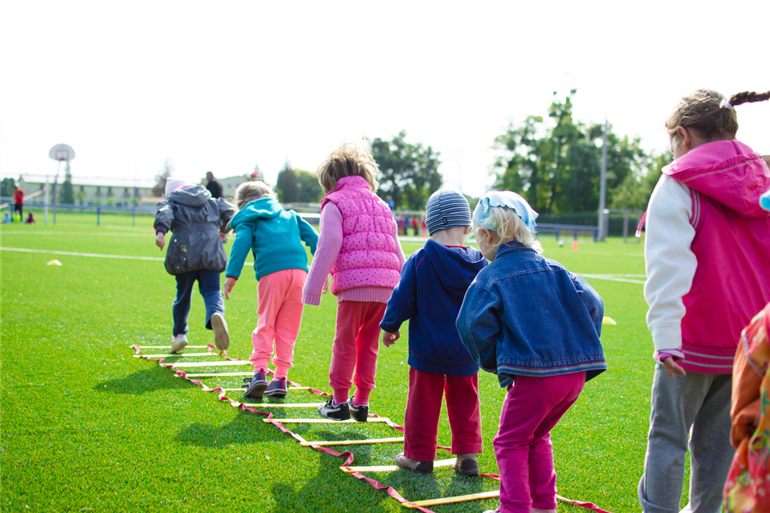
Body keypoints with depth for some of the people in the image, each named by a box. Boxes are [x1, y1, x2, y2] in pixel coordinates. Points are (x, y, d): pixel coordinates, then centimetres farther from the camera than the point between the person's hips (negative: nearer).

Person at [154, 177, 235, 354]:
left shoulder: (171, 202, 13)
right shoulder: (210, 201, 23)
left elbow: (164, 213, -8)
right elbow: (228, 210, 14)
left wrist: (160, 231, -26)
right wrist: (223, 230, 31)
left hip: (185, 254, -1)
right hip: (211, 253, 1)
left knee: (183, 294, 14)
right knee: (211, 291, -2)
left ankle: (179, 334, 22)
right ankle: (216, 314, -36)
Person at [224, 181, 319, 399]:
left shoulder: (247, 219, 18)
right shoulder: (289, 215, 30)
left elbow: (241, 243, -2)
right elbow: (313, 238, 20)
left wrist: (231, 274, -9)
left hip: (271, 274, -3)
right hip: (299, 271, 3)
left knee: (265, 324, 6)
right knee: (287, 328, 9)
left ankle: (260, 371, -8)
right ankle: (280, 378, 8)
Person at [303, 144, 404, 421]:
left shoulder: (335, 204, 4)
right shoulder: (381, 205, 24)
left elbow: (328, 249, -6)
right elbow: (397, 252, 23)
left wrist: (313, 288, -3)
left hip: (354, 284, -6)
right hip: (386, 287, 6)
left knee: (345, 343, 5)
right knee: (368, 345, 14)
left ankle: (339, 401, 11)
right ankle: (361, 402, 17)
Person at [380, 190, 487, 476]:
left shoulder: (419, 261, -13)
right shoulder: (478, 264, -4)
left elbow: (402, 299, -8)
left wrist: (390, 327, 8)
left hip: (427, 349, -2)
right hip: (466, 351, 3)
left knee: (423, 401, 9)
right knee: (464, 402, 15)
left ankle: (419, 456, 16)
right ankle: (467, 455, 15)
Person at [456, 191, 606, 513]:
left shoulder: (490, 277, -4)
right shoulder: (553, 269, 12)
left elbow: (473, 324, -15)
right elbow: (591, 304, 5)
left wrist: (491, 361, 2)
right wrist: (580, 348, 13)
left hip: (532, 375, -6)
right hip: (576, 372, 6)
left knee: (511, 442, 10)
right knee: (537, 437, 24)